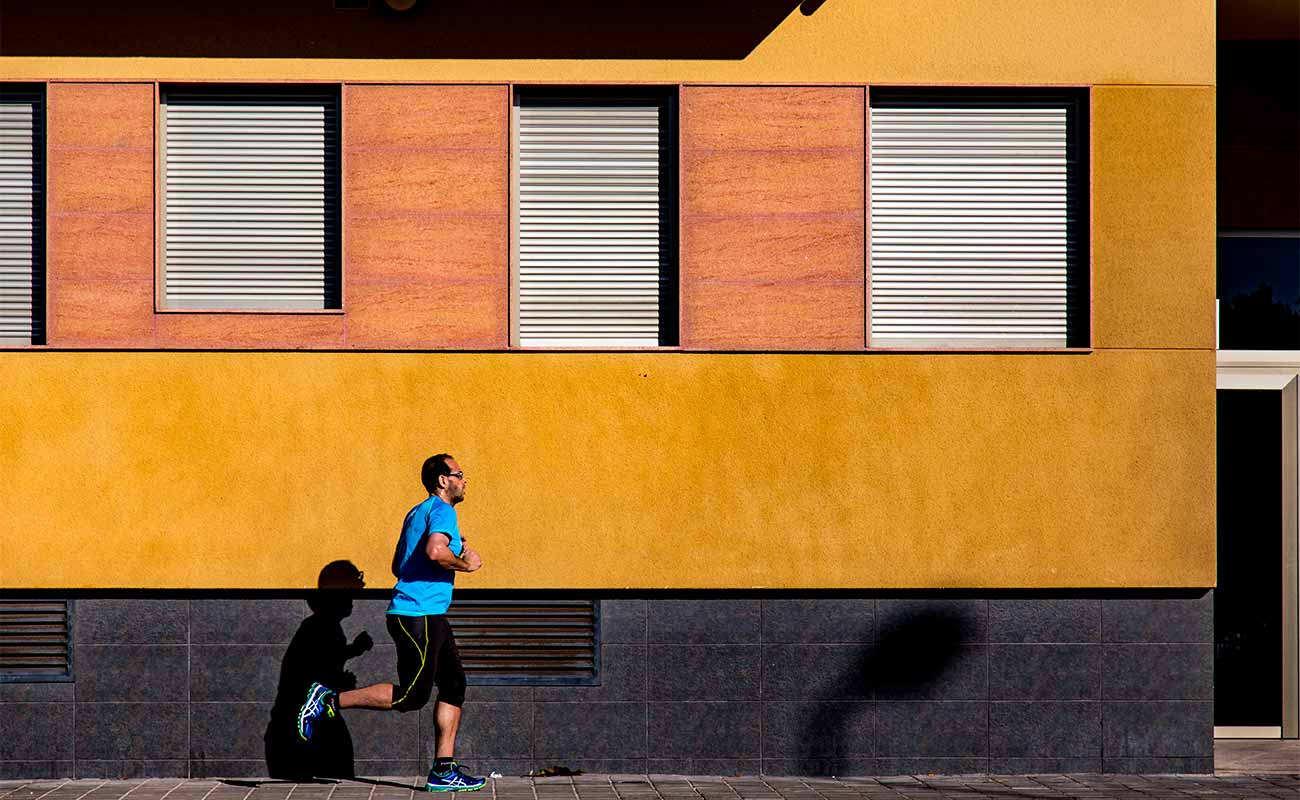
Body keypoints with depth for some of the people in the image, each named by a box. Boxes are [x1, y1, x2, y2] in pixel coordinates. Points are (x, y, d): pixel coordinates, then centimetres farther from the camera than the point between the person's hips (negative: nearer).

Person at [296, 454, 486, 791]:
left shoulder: (417, 513, 21)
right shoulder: (441, 510, -10)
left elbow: (398, 566, 27)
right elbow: (436, 551, -31)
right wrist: (465, 564, -12)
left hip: (430, 617, 11)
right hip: (418, 615, -11)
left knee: (454, 686, 8)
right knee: (412, 696, -9)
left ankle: (443, 771, 7)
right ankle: (330, 701, -3)